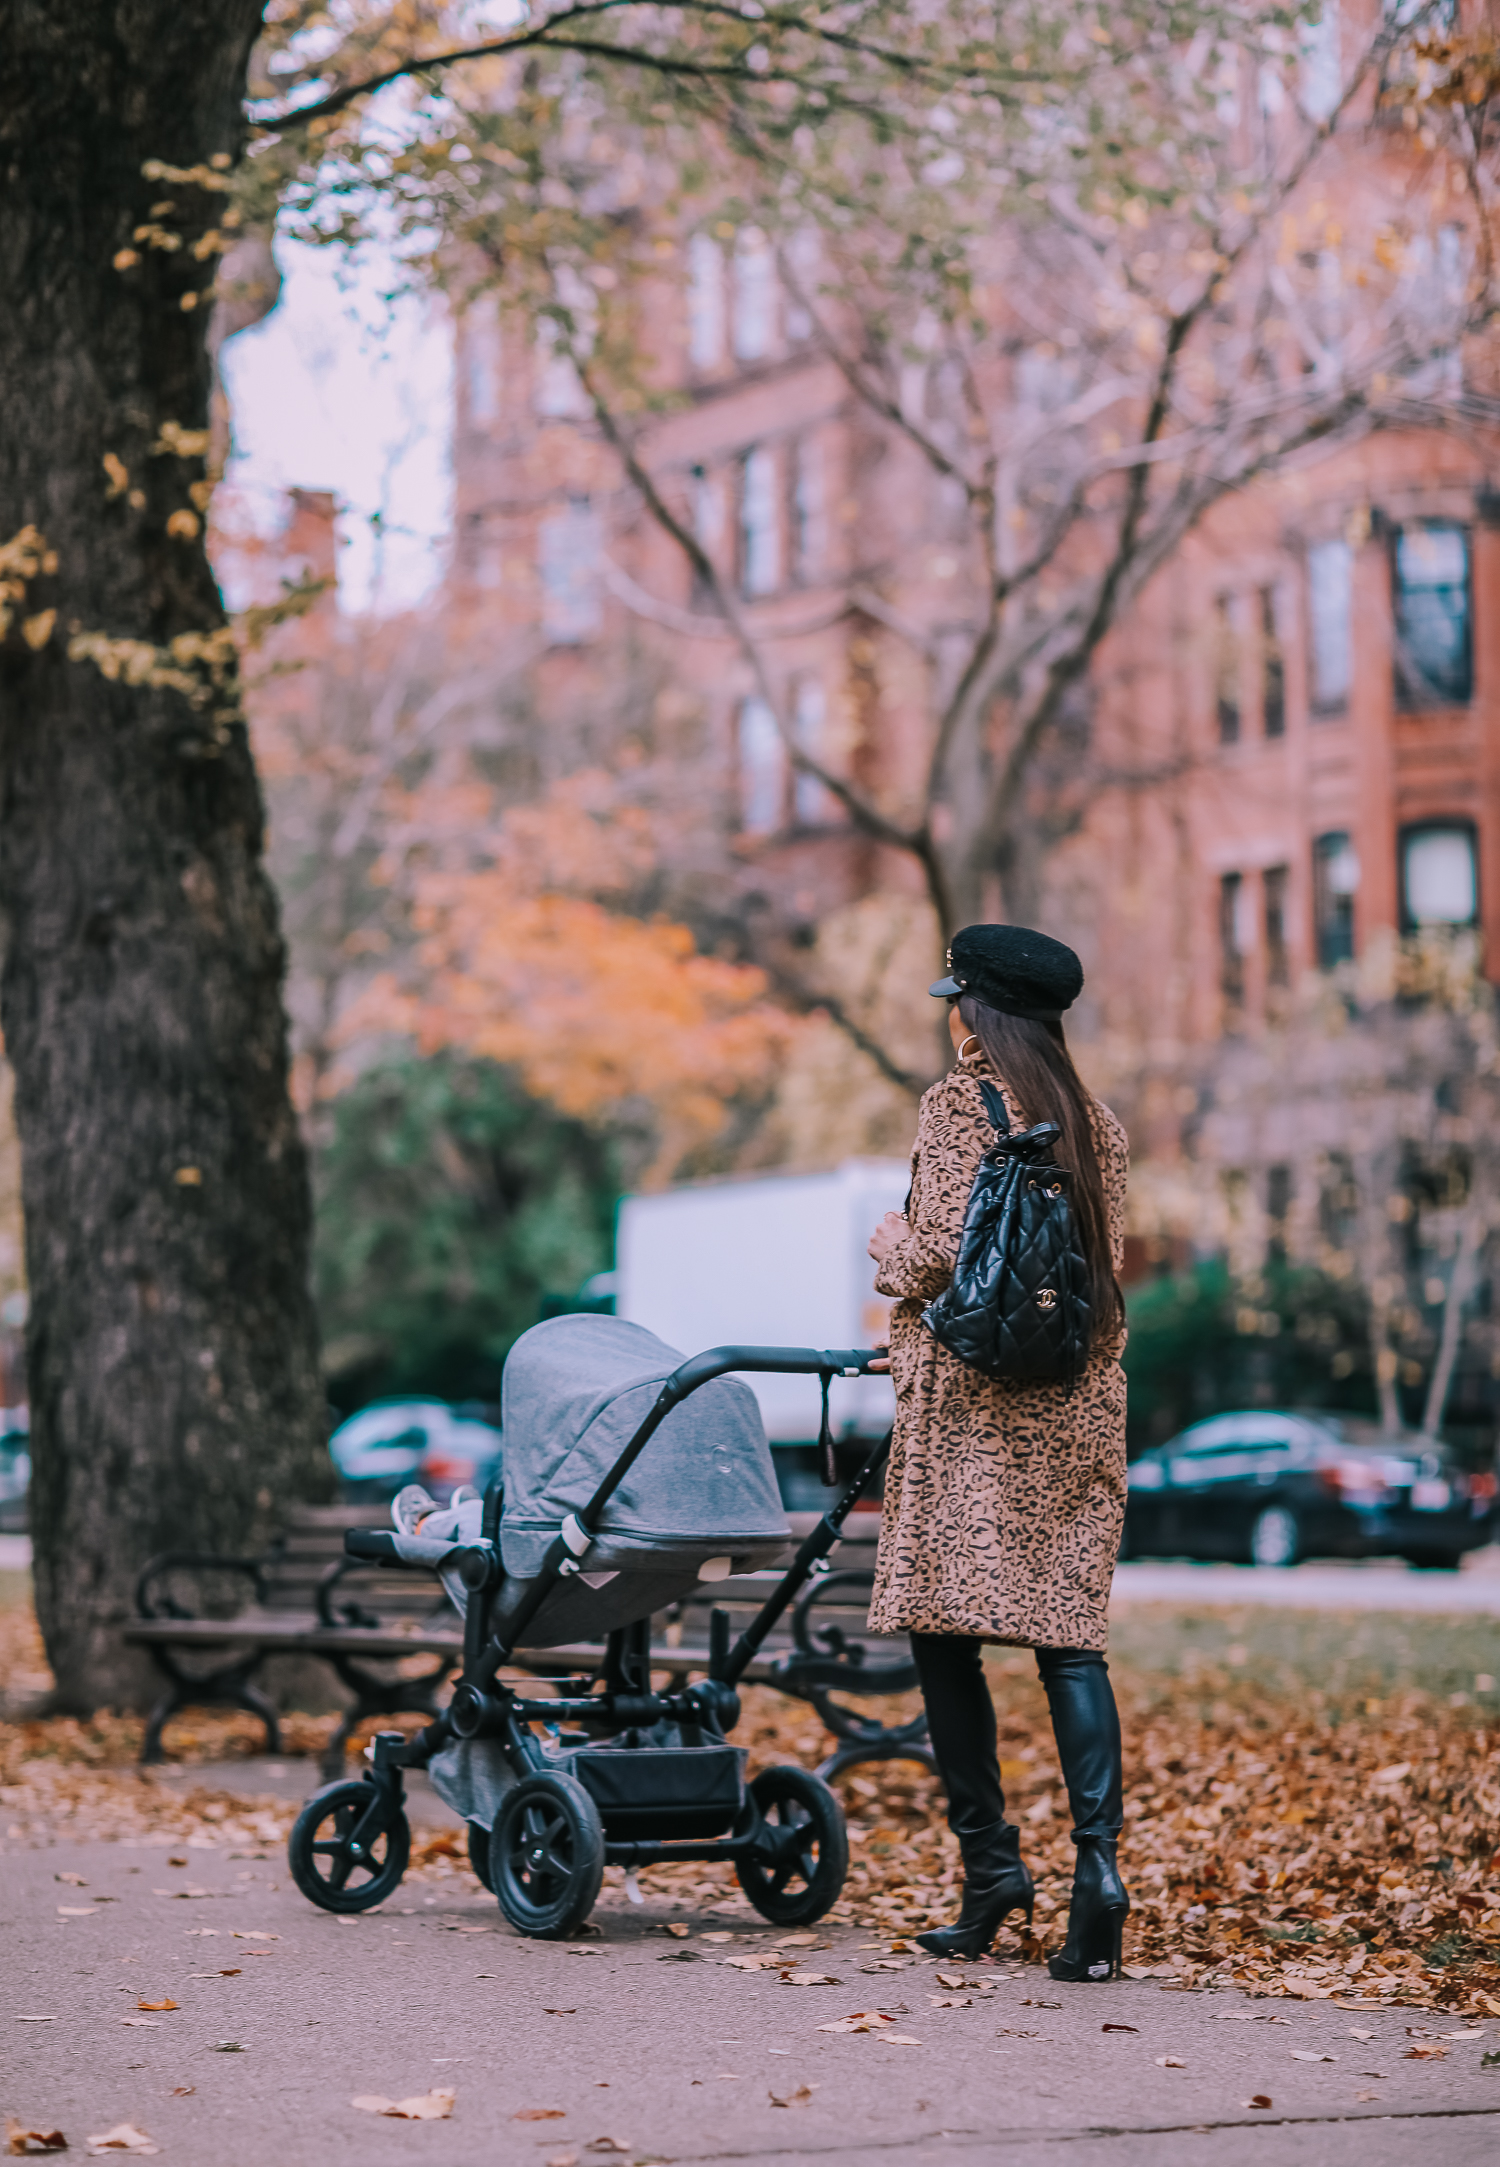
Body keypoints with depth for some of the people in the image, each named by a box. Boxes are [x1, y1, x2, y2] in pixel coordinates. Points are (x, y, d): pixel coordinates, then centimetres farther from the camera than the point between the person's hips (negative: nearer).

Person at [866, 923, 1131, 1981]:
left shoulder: (960, 1102, -5)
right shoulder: (1095, 1121, 13)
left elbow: (941, 1249, -13)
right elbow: (1105, 1262, 15)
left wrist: (887, 1240, 10)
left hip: (976, 1394, -6)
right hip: (1082, 1397, 6)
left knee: (945, 1621, 0)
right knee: (1070, 1629, 2)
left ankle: (991, 1861, -3)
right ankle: (1096, 1859, -11)